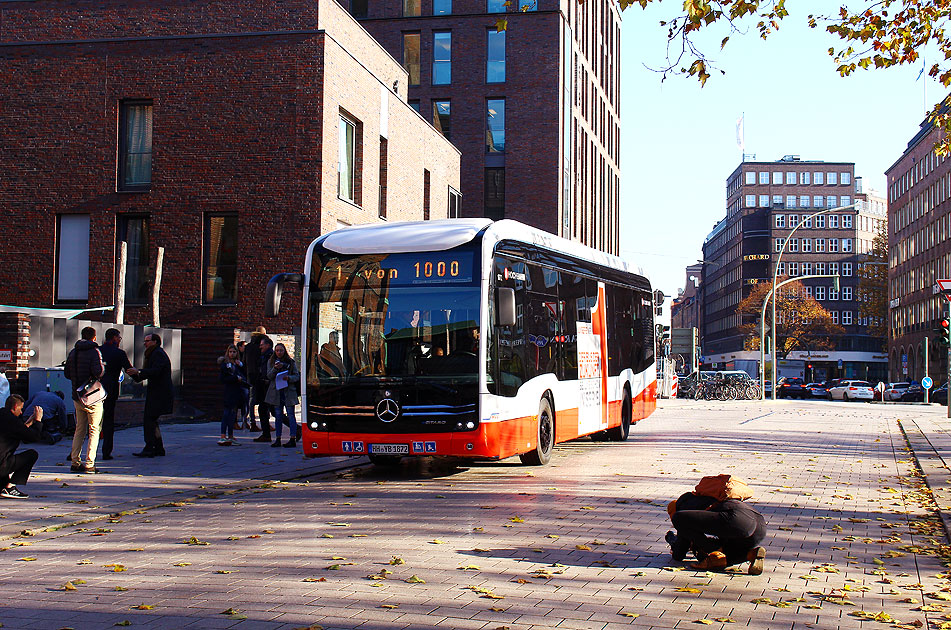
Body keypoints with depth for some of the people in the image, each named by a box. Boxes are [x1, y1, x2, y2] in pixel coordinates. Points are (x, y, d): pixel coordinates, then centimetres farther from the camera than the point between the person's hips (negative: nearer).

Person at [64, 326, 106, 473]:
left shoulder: (73, 352, 9)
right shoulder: (94, 351, -11)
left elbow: (67, 373, 11)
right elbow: (98, 372, -23)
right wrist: (103, 366, -3)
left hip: (77, 396, 6)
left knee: (79, 429, 16)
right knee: (94, 430, 0)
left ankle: (75, 461, 16)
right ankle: (89, 464, -5)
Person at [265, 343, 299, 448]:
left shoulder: (291, 362, 5)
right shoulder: (271, 362, 10)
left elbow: (297, 376, 4)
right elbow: (269, 376, 1)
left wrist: (289, 378, -15)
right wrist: (275, 368, -17)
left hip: (289, 391, -2)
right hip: (276, 391, 2)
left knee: (291, 415, -6)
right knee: (278, 416, 5)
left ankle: (293, 439, -7)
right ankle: (278, 439, 10)